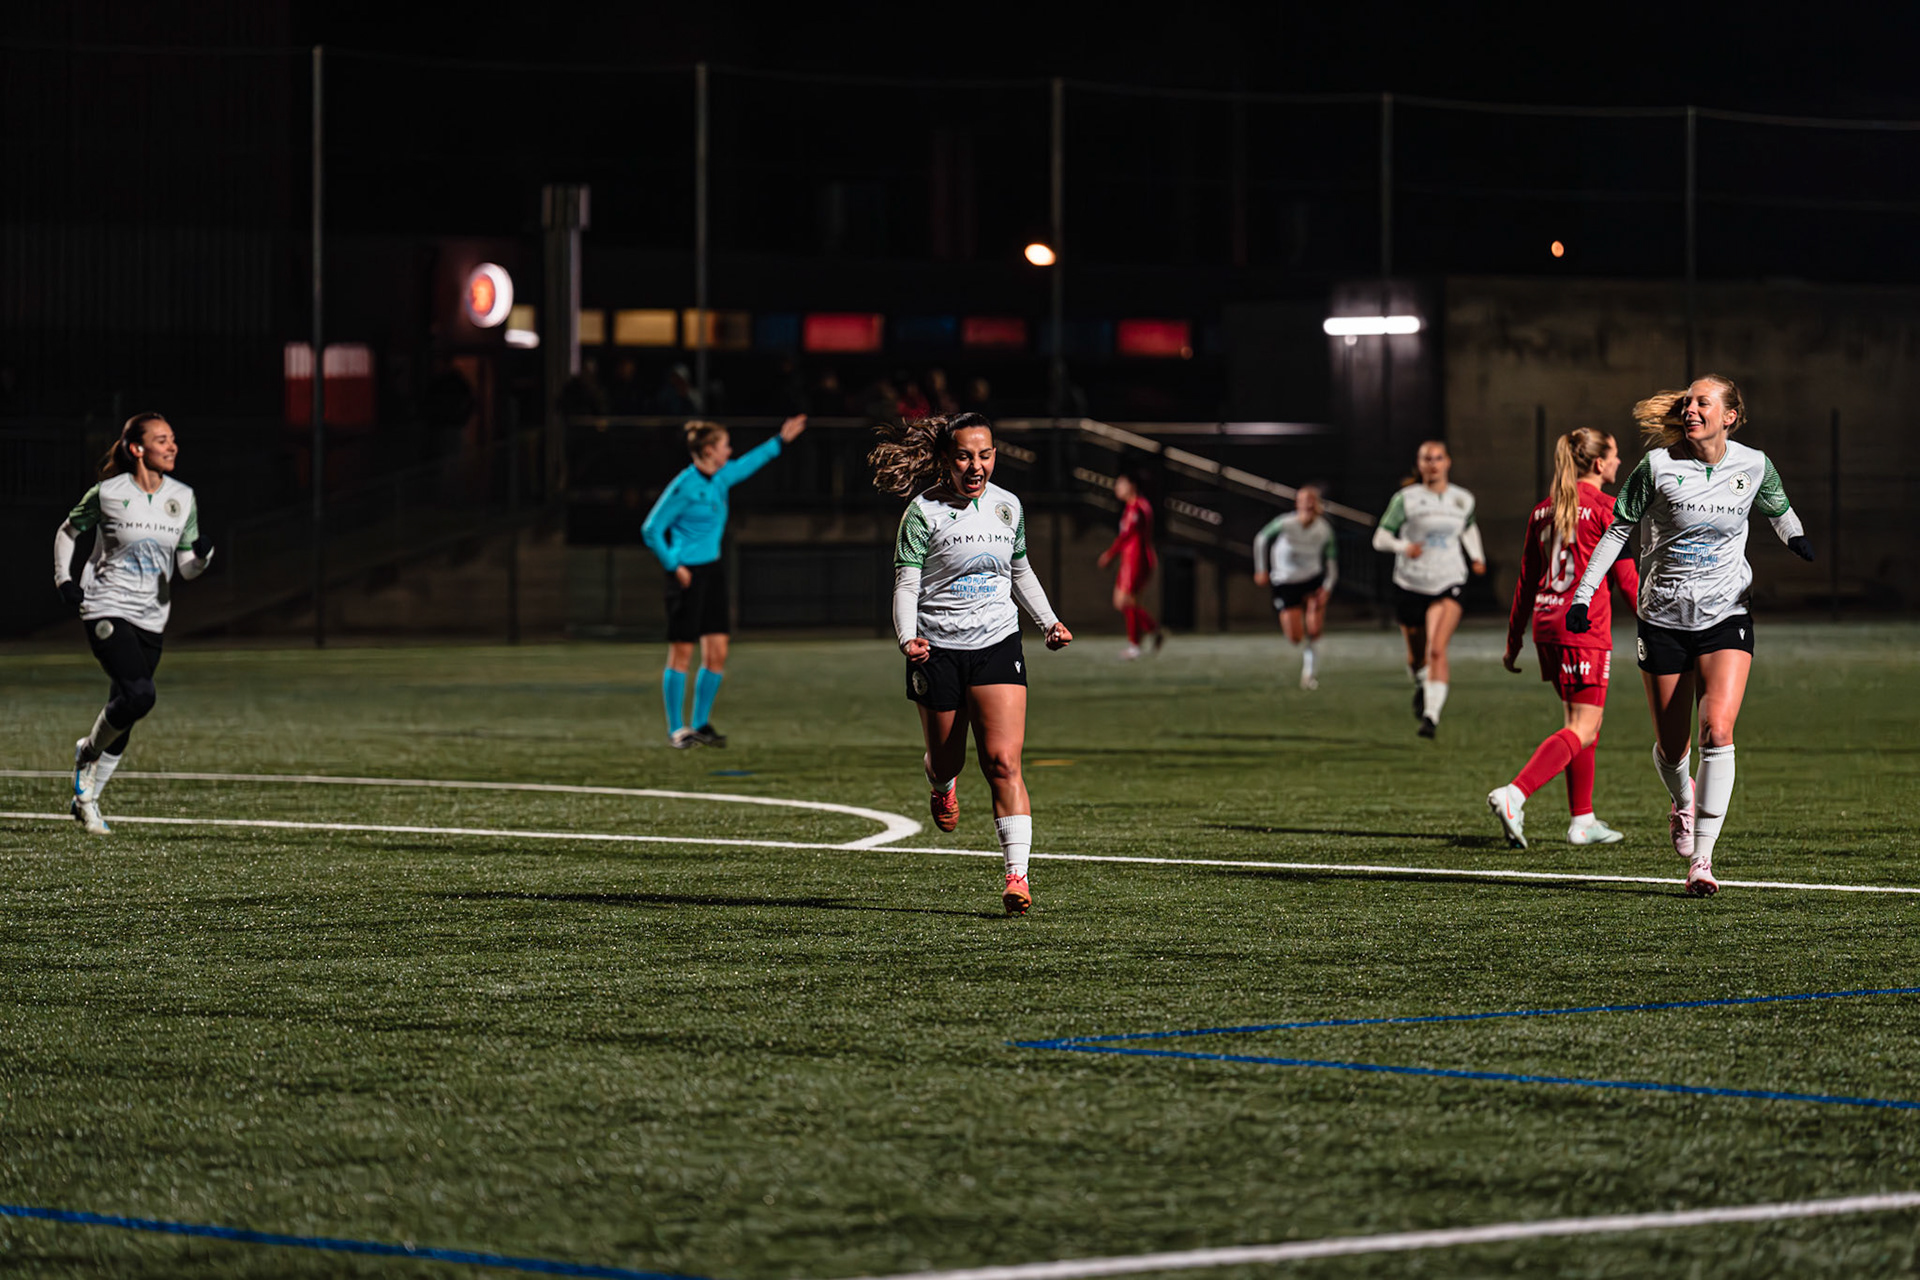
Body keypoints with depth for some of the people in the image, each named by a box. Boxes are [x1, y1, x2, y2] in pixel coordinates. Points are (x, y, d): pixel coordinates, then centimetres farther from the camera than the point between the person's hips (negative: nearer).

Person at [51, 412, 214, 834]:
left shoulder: (183, 498, 3)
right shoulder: (107, 493, -8)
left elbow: (187, 569, 4)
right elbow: (67, 532, 10)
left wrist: (202, 554, -17)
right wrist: (63, 579, 1)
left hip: (151, 619, 5)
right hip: (107, 610, -5)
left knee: (124, 714, 6)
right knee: (139, 695, -24)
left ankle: (86, 798, 22)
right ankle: (88, 752, 4)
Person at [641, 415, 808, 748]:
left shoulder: (721, 478, 8)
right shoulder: (684, 487, -15)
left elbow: (748, 464, 31)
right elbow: (651, 530, -11)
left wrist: (780, 442, 36)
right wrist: (674, 566, -12)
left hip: (713, 570, 8)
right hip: (688, 574, -8)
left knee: (717, 653, 5)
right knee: (681, 653, -2)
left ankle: (701, 724, 16)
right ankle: (676, 729, 5)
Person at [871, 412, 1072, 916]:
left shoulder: (1008, 507, 5)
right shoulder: (923, 512, -8)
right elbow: (906, 584, -11)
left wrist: (1049, 622, 12)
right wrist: (908, 638, -27)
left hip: (998, 647, 2)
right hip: (938, 649, -2)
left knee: (1003, 762, -13)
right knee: (946, 759, 13)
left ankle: (1017, 875, -17)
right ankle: (942, 786, 53)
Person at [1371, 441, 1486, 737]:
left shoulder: (1463, 500, 5)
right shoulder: (1406, 499, -6)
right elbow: (1380, 538, -8)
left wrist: (1477, 556, 12)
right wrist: (1403, 546, -27)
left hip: (1448, 584, 0)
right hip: (1410, 586, 0)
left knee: (1437, 649, -21)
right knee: (1416, 655, 14)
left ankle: (1432, 715, -25)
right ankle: (1421, 685, 50)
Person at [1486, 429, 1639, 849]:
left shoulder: (1543, 511, 12)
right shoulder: (1604, 507, -7)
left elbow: (1526, 581, 15)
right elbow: (1625, 577, -6)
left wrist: (1513, 640, 21)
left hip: (1547, 624, 8)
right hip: (1585, 627, -8)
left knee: (1585, 721, 18)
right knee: (1583, 730, -8)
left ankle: (1582, 820, 20)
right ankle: (1513, 795, -25)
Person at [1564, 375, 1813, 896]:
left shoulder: (1754, 466, -2)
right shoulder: (1657, 466, -8)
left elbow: (1780, 512, 19)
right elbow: (1617, 530, 0)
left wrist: (1802, 548, 6)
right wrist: (1583, 594, -3)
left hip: (1726, 618, 0)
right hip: (1664, 618, 0)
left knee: (1717, 730, -19)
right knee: (1672, 747, 6)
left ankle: (1702, 857, -14)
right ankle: (1683, 802, 43)